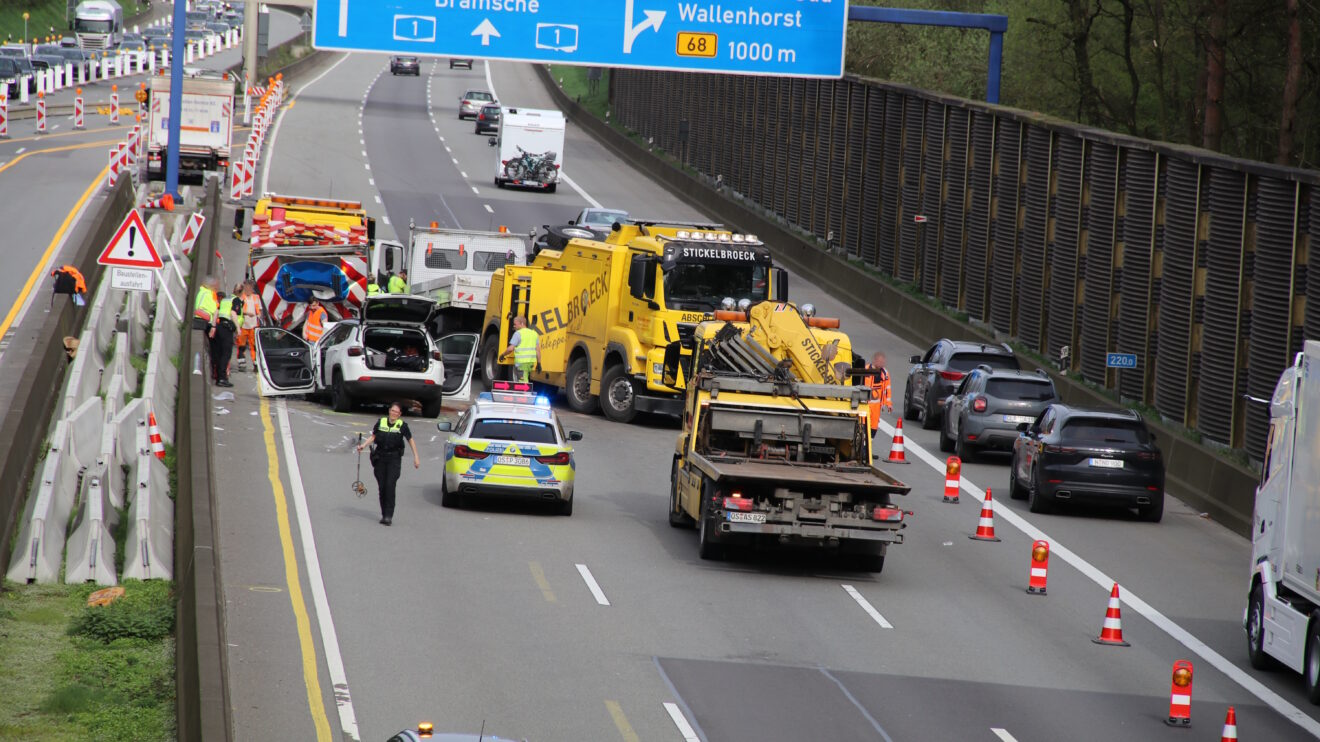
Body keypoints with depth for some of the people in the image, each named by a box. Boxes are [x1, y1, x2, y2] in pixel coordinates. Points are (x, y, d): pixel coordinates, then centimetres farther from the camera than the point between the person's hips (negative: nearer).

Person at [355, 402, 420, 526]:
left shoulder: (402, 425, -1)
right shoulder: (381, 422, 5)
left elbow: (411, 440, 7)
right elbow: (373, 437, 15)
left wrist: (416, 457, 5)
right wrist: (363, 445, 1)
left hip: (394, 459, -3)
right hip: (380, 457, 3)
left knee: (390, 486, -14)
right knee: (381, 486, 3)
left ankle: (389, 515, -14)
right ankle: (384, 514, 13)